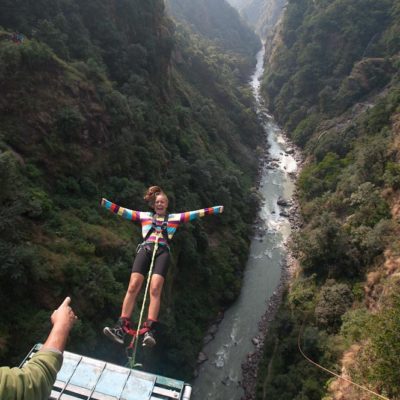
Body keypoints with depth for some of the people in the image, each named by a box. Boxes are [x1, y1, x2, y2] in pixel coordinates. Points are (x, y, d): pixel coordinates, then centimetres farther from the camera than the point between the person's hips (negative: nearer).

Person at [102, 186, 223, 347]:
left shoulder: (174, 218, 25)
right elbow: (122, 211, 22)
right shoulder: (144, 215, 27)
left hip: (162, 252, -1)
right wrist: (103, 202, 15)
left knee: (155, 289, -21)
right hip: (145, 249, 1)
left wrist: (216, 209, 12)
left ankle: (149, 331, -30)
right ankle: (121, 328, -22)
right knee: (133, 287, -18)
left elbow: (195, 213, 19)